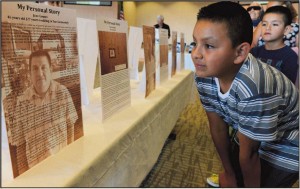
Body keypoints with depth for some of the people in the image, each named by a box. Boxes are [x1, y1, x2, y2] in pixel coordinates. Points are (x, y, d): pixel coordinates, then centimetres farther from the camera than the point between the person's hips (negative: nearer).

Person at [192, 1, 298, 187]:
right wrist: (228, 172, 4)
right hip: (248, 136, 5)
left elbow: (249, 154, -26)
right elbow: (218, 127, -9)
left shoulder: (253, 88, -40)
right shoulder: (204, 76, -20)